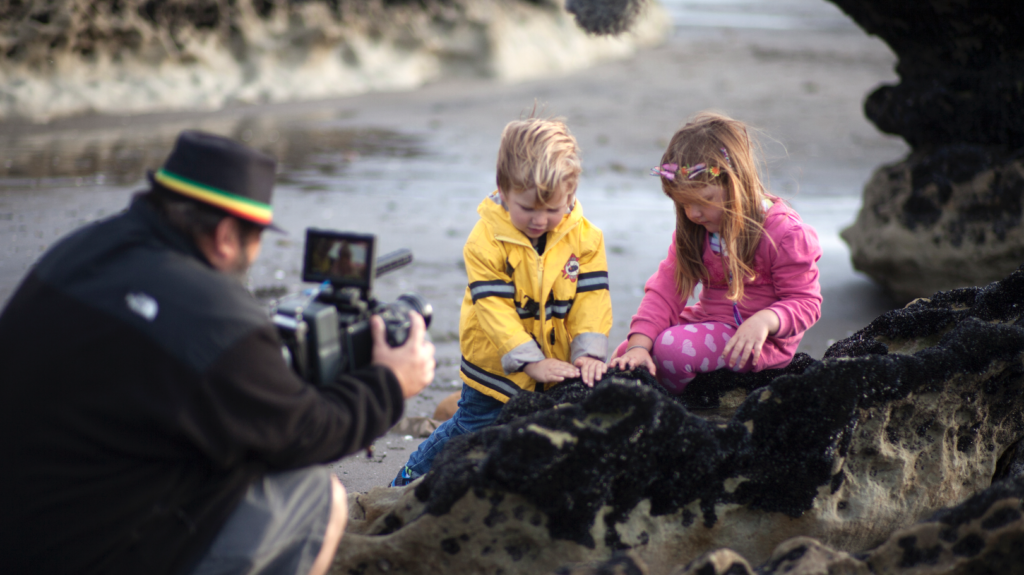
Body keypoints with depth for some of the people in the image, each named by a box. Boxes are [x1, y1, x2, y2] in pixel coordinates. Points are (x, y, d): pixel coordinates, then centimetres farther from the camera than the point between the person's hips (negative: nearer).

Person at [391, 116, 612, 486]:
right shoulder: (486, 241, -19)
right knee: (472, 432, 8)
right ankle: (413, 476, 29)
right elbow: (494, 308, -24)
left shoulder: (585, 238, -8)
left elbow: (591, 297, -10)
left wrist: (589, 353, -25)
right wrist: (531, 361, -31)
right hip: (495, 370, -3)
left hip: (558, 367, 3)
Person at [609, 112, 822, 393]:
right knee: (624, 355, -7)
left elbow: (805, 301, -13)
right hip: (708, 323, 7)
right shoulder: (694, 230, 4)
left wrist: (764, 320, -35)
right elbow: (666, 287, -3)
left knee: (670, 348, -28)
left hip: (762, 340, -7)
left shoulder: (784, 232, -16)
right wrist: (638, 345, -18)